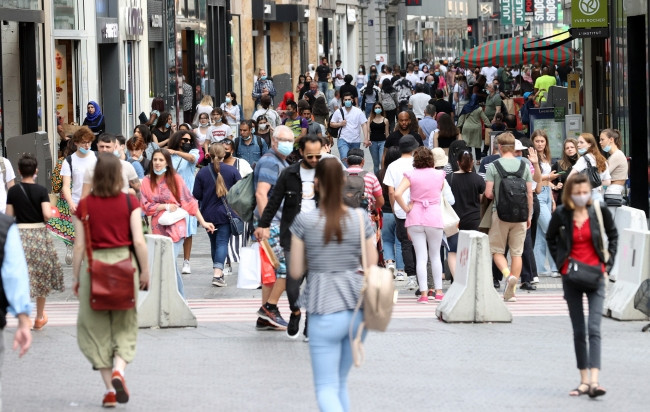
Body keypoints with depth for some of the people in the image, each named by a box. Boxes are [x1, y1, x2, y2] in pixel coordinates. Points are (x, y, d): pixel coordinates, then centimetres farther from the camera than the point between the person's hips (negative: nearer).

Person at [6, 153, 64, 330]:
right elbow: (47, 215, -16)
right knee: (40, 277, 15)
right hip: (39, 234, 0)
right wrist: (51, 213, 6)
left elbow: (9, 216, -1)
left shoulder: (13, 191, -3)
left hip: (19, 233, 0)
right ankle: (39, 318, 26)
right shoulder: (41, 191, -8)